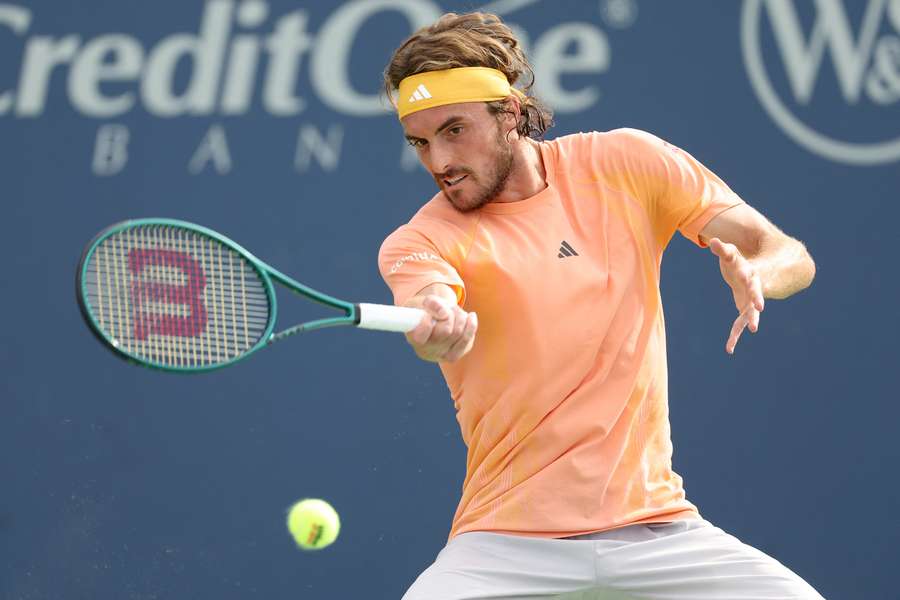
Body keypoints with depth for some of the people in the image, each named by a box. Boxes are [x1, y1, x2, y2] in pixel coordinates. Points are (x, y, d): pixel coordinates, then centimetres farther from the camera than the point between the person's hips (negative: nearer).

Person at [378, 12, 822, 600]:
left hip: (655, 527, 2)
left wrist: (756, 274, -21)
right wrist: (436, 329, -50)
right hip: (506, 544, -1)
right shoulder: (415, 243, -3)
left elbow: (791, 257, 2)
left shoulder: (625, 161, 4)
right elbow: (437, 325, -26)